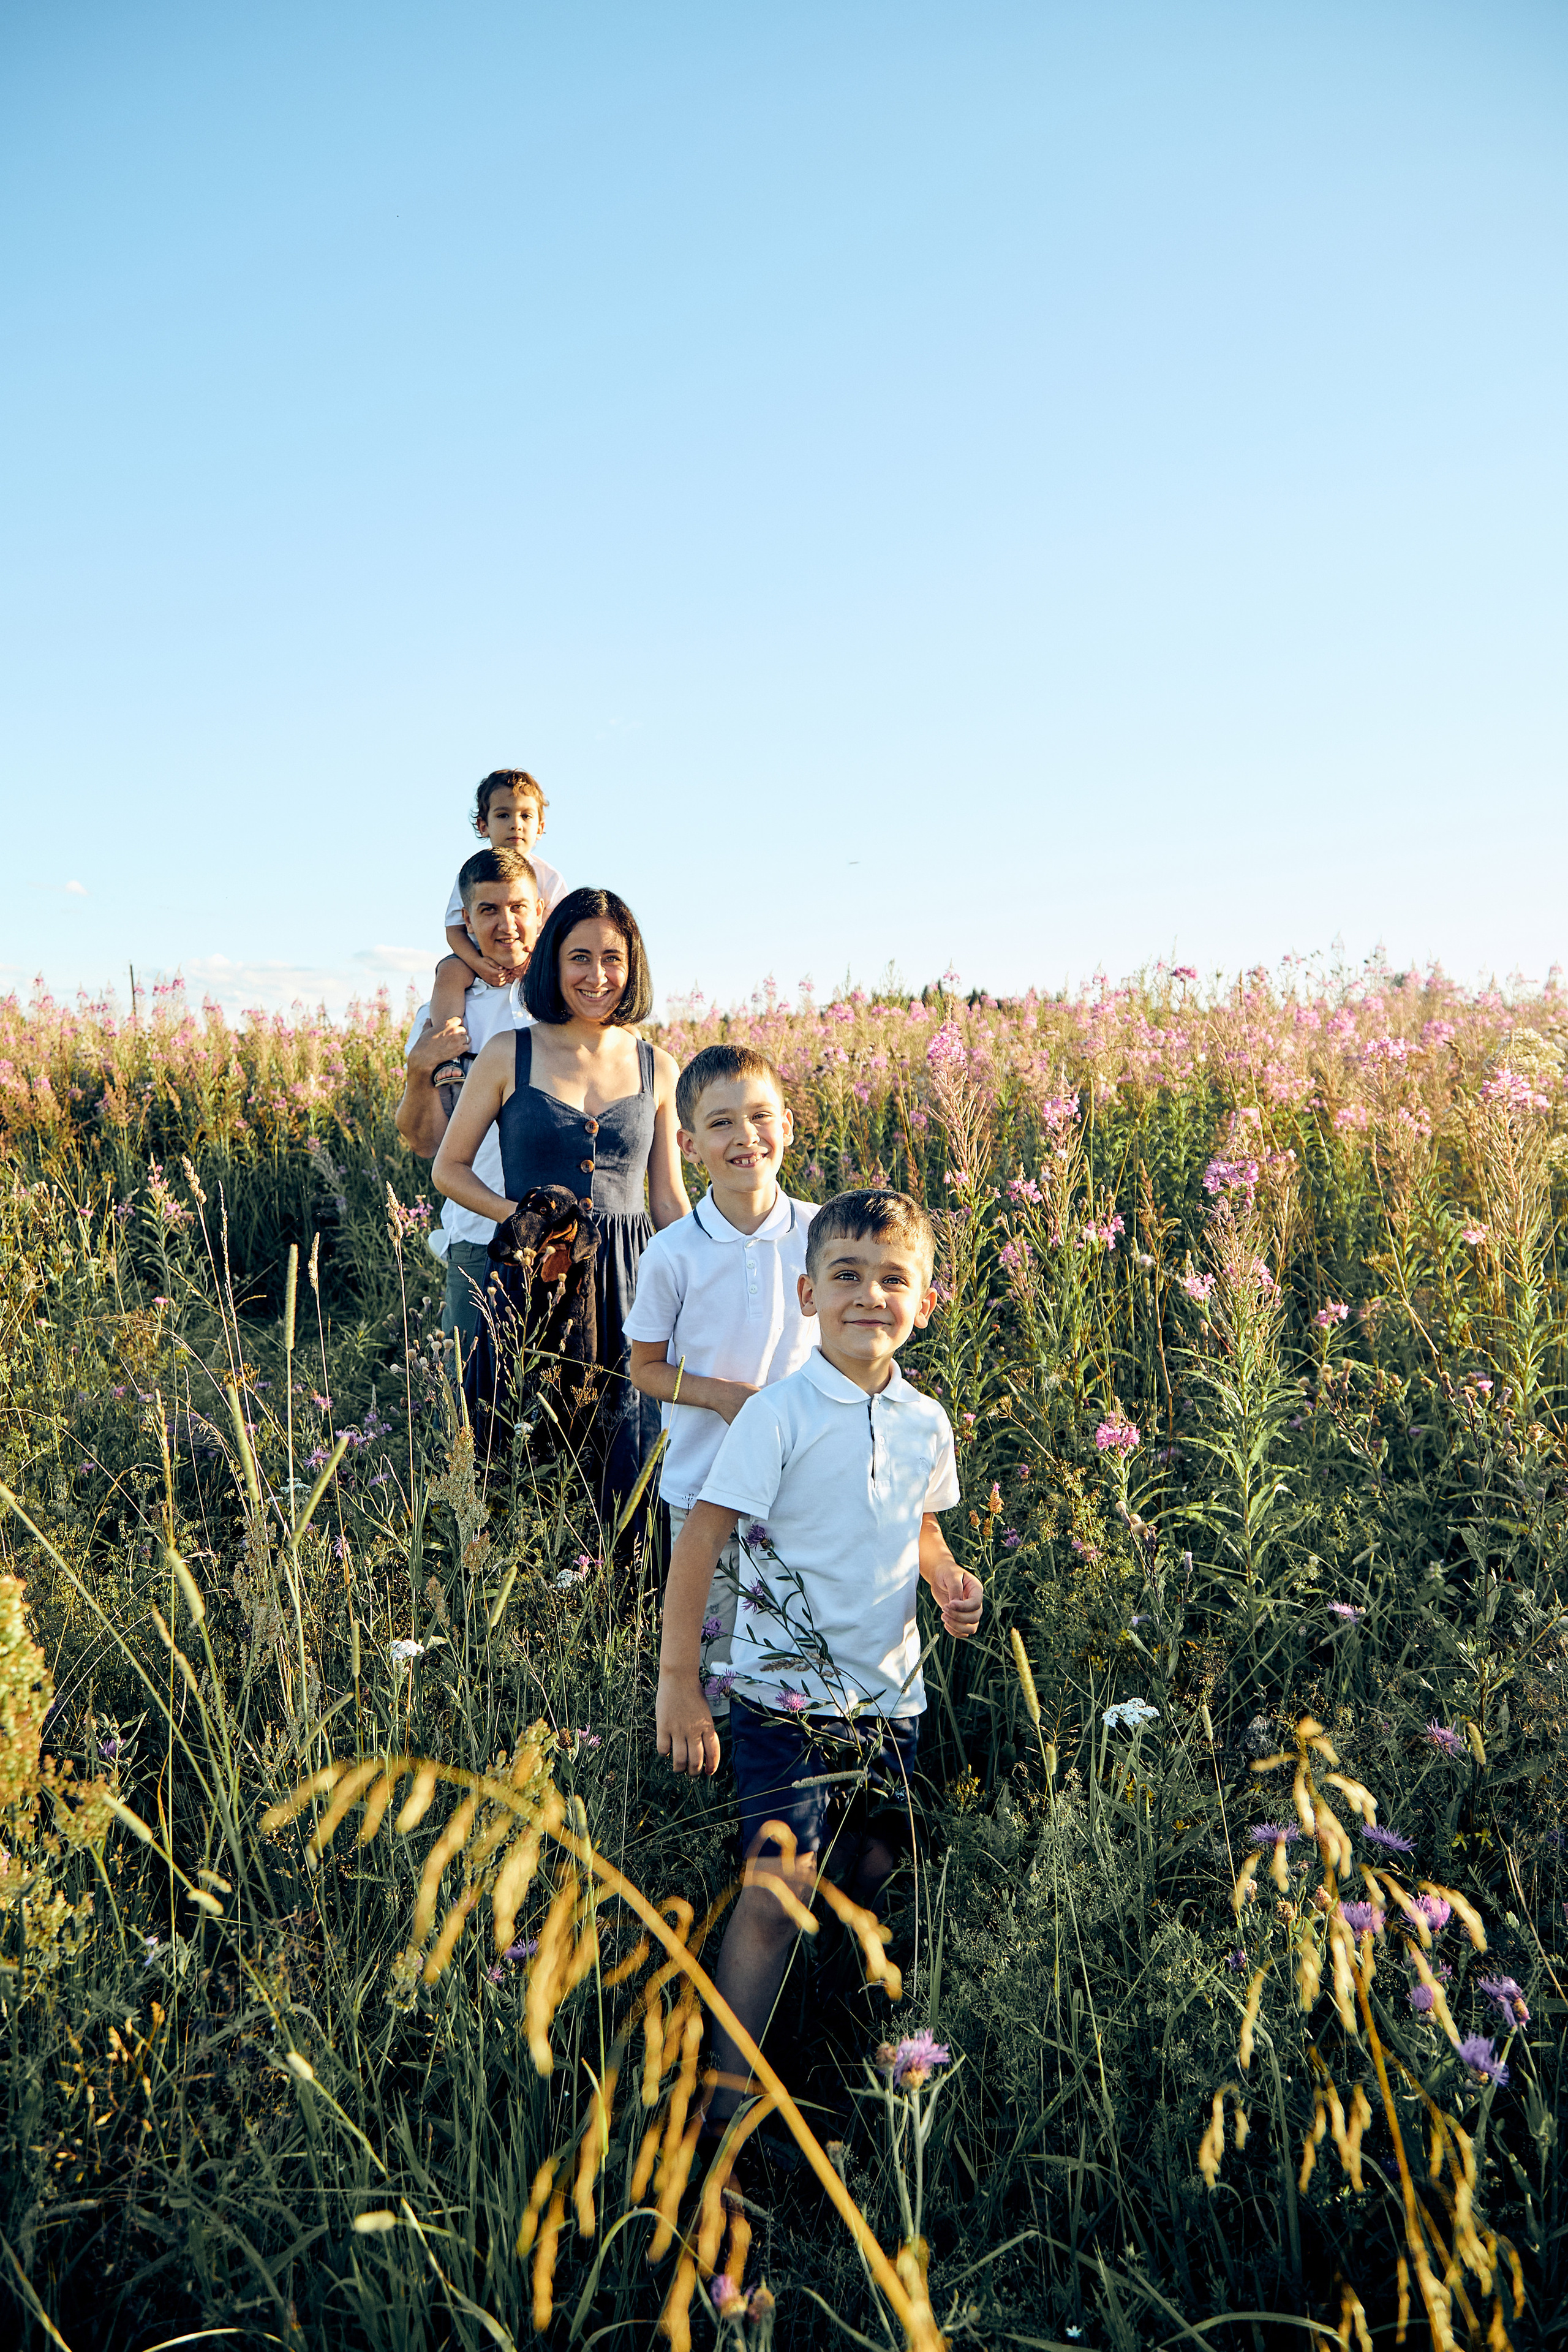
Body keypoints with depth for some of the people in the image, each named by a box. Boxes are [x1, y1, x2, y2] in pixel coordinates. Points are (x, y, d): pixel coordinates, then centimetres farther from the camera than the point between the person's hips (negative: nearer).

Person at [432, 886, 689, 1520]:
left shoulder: (658, 1069, 5)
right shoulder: (509, 1055, -1)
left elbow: (670, 1197, 10)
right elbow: (449, 1169, 5)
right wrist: (521, 1216, -12)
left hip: (628, 1280, 2)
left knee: (625, 1460, 7)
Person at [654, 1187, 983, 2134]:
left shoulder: (926, 1424, 2)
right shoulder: (778, 1417, -15)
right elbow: (701, 1541, -14)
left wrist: (948, 1579, -2)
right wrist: (679, 1683, -15)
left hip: (890, 1694, 5)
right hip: (786, 1693, -5)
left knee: (874, 1870, 15)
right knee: (779, 1885, -12)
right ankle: (727, 2092, 6)